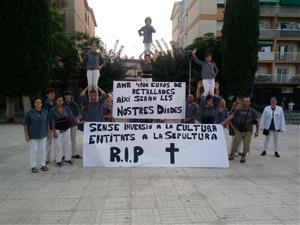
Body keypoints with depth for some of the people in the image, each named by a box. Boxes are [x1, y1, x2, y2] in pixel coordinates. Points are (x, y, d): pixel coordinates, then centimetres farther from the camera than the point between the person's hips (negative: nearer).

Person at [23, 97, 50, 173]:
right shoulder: (29, 113, -10)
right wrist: (26, 135, -9)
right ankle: (33, 166, 12)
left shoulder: (45, 112, -1)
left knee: (43, 149, 8)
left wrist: (48, 131, 7)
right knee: (34, 149, 2)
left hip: (43, 134, 3)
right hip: (33, 135, -3)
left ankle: (43, 165, 18)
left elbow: (47, 123, 8)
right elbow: (25, 124, -7)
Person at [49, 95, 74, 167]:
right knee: (58, 145, -2)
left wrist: (62, 120, -11)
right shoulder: (53, 110, -7)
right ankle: (58, 160, 10)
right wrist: (54, 131, -13)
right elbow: (52, 121, -9)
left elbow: (71, 117, 1)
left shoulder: (66, 108, 2)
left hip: (66, 129, 4)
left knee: (68, 144, 8)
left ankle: (67, 158, 22)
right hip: (57, 130, -4)